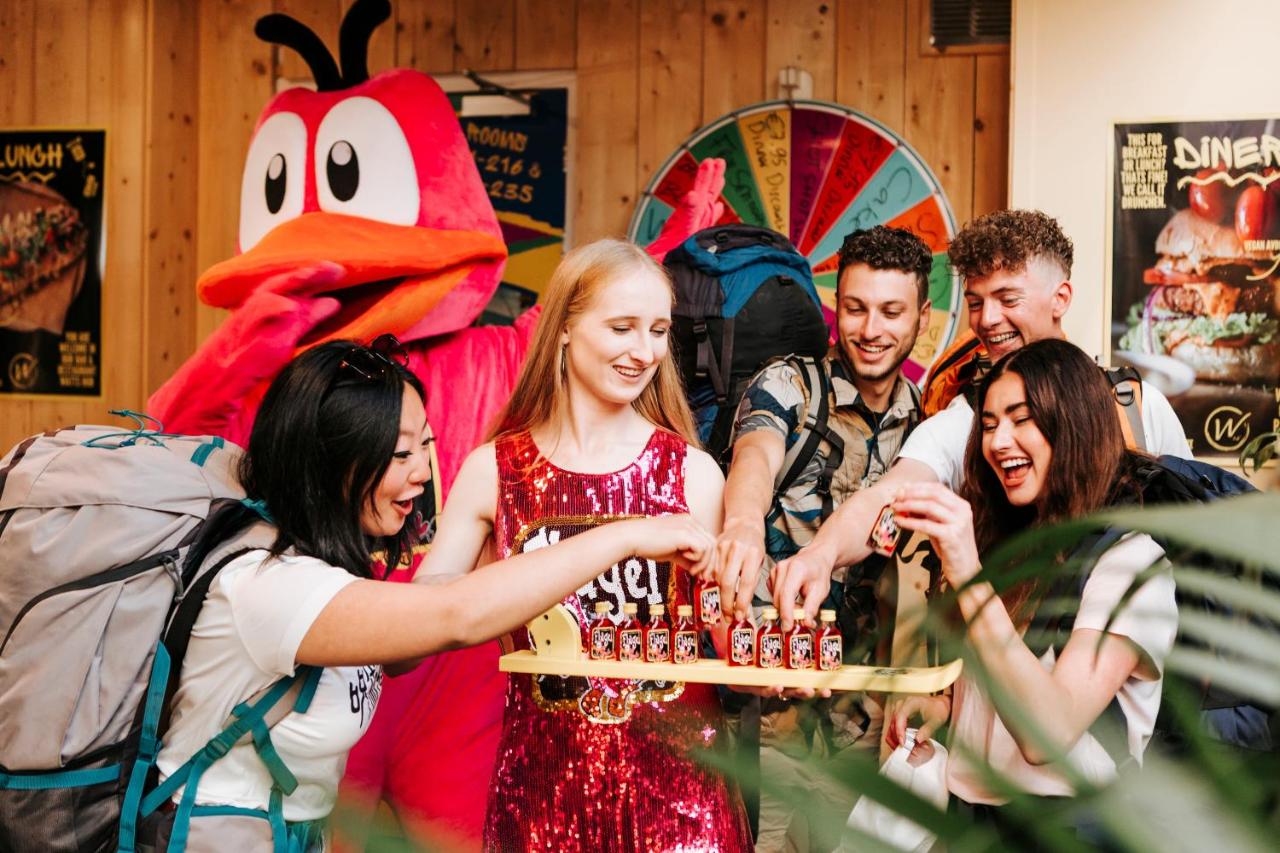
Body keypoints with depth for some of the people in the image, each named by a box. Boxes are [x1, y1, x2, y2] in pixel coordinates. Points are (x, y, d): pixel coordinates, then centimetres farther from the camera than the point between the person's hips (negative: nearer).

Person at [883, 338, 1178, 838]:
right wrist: (948, 705, 4)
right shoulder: (1012, 543, 13)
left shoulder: (1130, 559, -10)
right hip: (973, 802, 7)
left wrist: (968, 577, -28)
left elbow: (1047, 733, -22)